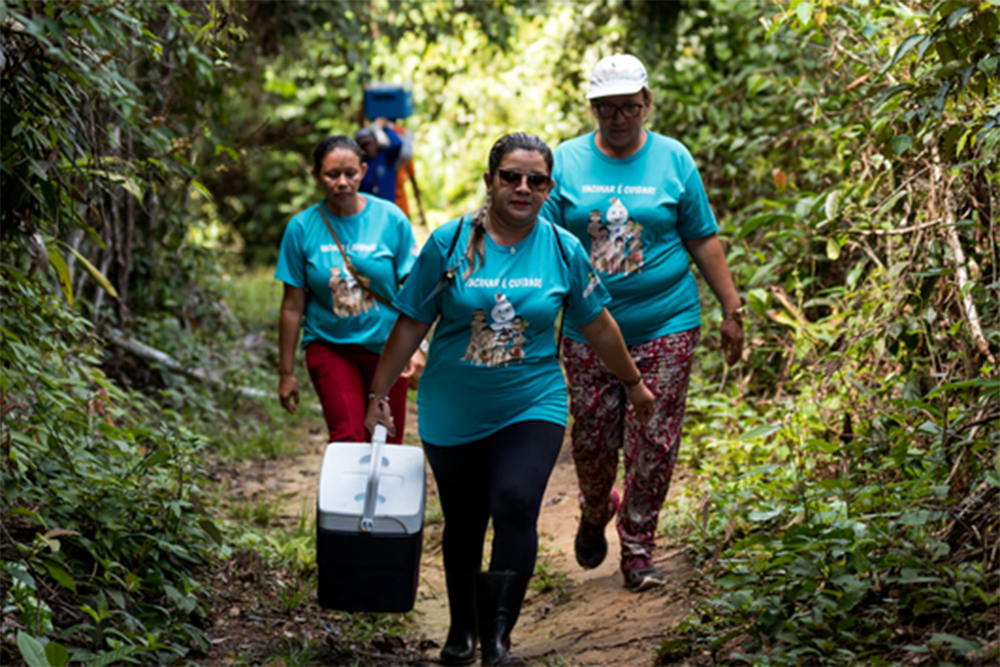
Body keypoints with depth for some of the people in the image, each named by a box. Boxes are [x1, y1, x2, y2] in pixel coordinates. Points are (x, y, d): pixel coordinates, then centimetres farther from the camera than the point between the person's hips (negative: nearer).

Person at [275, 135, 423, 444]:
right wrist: (286, 373, 1)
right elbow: (293, 306, -1)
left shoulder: (390, 219, -5)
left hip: (386, 347, 1)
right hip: (330, 346, -1)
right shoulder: (302, 228, -5)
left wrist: (415, 346, -12)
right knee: (348, 438, -15)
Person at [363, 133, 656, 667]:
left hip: (531, 407, -1)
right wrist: (378, 395, 2)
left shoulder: (563, 251, -3)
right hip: (452, 415, 1)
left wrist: (633, 383, 20)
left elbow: (596, 323, 11)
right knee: (463, 523, 11)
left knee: (516, 508, -20)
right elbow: (411, 323, 0)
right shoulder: (449, 243, -6)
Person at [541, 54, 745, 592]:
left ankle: (638, 549, 14)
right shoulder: (566, 162, 3)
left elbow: (703, 240, 7)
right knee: (591, 440, 7)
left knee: (653, 443, -1)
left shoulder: (673, 160, 2)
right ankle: (595, 512, 38)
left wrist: (732, 310, 6)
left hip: (665, 325, -1)